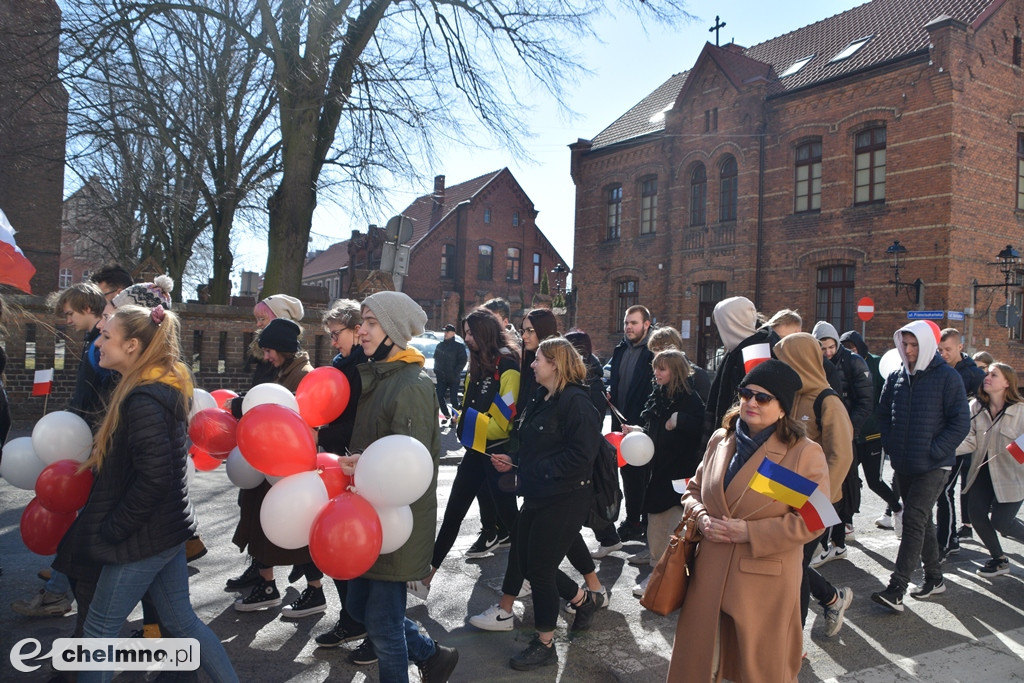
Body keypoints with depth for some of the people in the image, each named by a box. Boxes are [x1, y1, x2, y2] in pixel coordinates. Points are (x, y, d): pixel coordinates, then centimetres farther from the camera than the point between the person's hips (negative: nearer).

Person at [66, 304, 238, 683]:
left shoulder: (143, 400, -22)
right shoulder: (163, 388, 8)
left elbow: (154, 478, -26)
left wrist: (110, 530, -16)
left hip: (144, 537, -9)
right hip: (168, 526, 9)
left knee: (100, 628, 8)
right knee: (181, 620, 17)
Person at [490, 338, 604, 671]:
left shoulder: (575, 401, -18)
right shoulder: (540, 399, 11)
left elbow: (581, 454, -25)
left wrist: (539, 470, -21)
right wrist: (512, 462, 4)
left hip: (563, 500, -9)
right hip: (537, 496, 9)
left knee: (540, 568, 0)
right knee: (528, 563, 15)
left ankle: (544, 646, 19)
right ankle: (584, 600, 39)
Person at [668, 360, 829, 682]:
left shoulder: (804, 453, -9)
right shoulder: (720, 440, 7)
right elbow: (694, 489, 16)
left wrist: (750, 532, -18)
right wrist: (702, 518, -6)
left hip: (765, 582, -4)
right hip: (711, 574, 5)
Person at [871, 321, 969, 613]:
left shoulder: (948, 377, -9)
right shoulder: (896, 377, 7)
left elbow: (960, 422, -10)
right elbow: (883, 413, 17)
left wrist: (933, 451, -15)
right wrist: (890, 443, 4)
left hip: (933, 467, -6)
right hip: (903, 465, 6)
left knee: (914, 520, -13)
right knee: (922, 521, 17)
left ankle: (895, 590, -14)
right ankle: (934, 577, 32)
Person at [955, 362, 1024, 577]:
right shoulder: (975, 407, -4)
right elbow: (970, 441, -8)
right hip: (982, 472, 4)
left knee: (1001, 521, -4)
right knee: (977, 513, -2)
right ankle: (999, 560, 20)